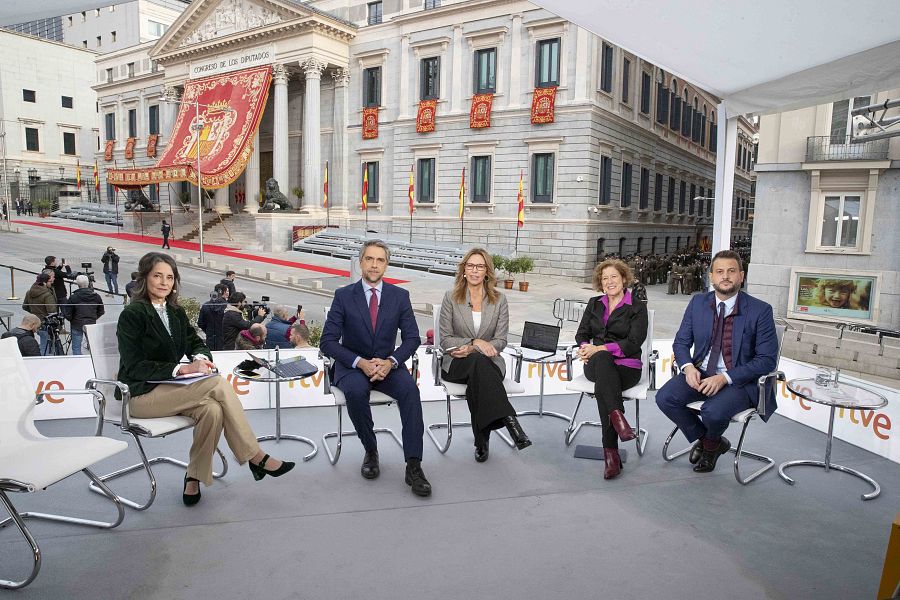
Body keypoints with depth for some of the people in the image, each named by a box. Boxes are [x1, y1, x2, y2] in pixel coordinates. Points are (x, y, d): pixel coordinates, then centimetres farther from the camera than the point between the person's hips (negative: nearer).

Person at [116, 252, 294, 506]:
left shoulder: (176, 313, 13)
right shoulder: (132, 315, -8)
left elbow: (196, 342, 14)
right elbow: (135, 366, -14)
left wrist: (200, 357, -11)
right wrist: (182, 369, -23)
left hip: (168, 388, 6)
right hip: (141, 396, -6)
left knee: (212, 409, -28)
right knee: (217, 383, -27)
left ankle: (194, 477, -11)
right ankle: (256, 458, -21)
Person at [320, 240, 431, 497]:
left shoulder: (400, 296, 3)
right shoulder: (343, 296, -3)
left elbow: (412, 338, 1)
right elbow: (327, 342, -8)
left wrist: (391, 361, -19)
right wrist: (360, 362, -22)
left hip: (386, 364, 1)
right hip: (352, 366, -1)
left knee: (410, 388, -30)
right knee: (355, 390, -35)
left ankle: (413, 465, -28)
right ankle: (370, 450, -10)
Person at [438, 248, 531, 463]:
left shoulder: (499, 300, 8)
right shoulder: (451, 297, 5)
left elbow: (500, 341, 3)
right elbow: (445, 340, 1)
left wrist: (470, 349, -14)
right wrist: (475, 342, -16)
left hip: (488, 361, 1)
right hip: (457, 364, -1)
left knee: (476, 380, -37)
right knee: (479, 363, -37)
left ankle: (482, 439, -31)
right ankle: (509, 421, -48)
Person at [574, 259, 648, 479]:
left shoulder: (637, 307, 5)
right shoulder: (594, 304, 20)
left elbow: (633, 343, -7)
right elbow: (581, 334, 15)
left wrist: (598, 349, -15)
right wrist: (585, 348, -10)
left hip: (626, 365, -2)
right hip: (596, 364, 3)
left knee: (602, 387, -35)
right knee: (602, 358, -37)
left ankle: (611, 453, -34)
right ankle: (617, 416, -47)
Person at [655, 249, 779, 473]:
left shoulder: (760, 310, -8)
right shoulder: (698, 302, 4)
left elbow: (766, 360, -10)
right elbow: (681, 342, 8)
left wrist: (725, 378, -21)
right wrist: (688, 367, -14)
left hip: (739, 380, -4)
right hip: (700, 373, 4)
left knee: (713, 411, -32)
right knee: (665, 398, -21)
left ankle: (711, 445, 8)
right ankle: (702, 438, 8)